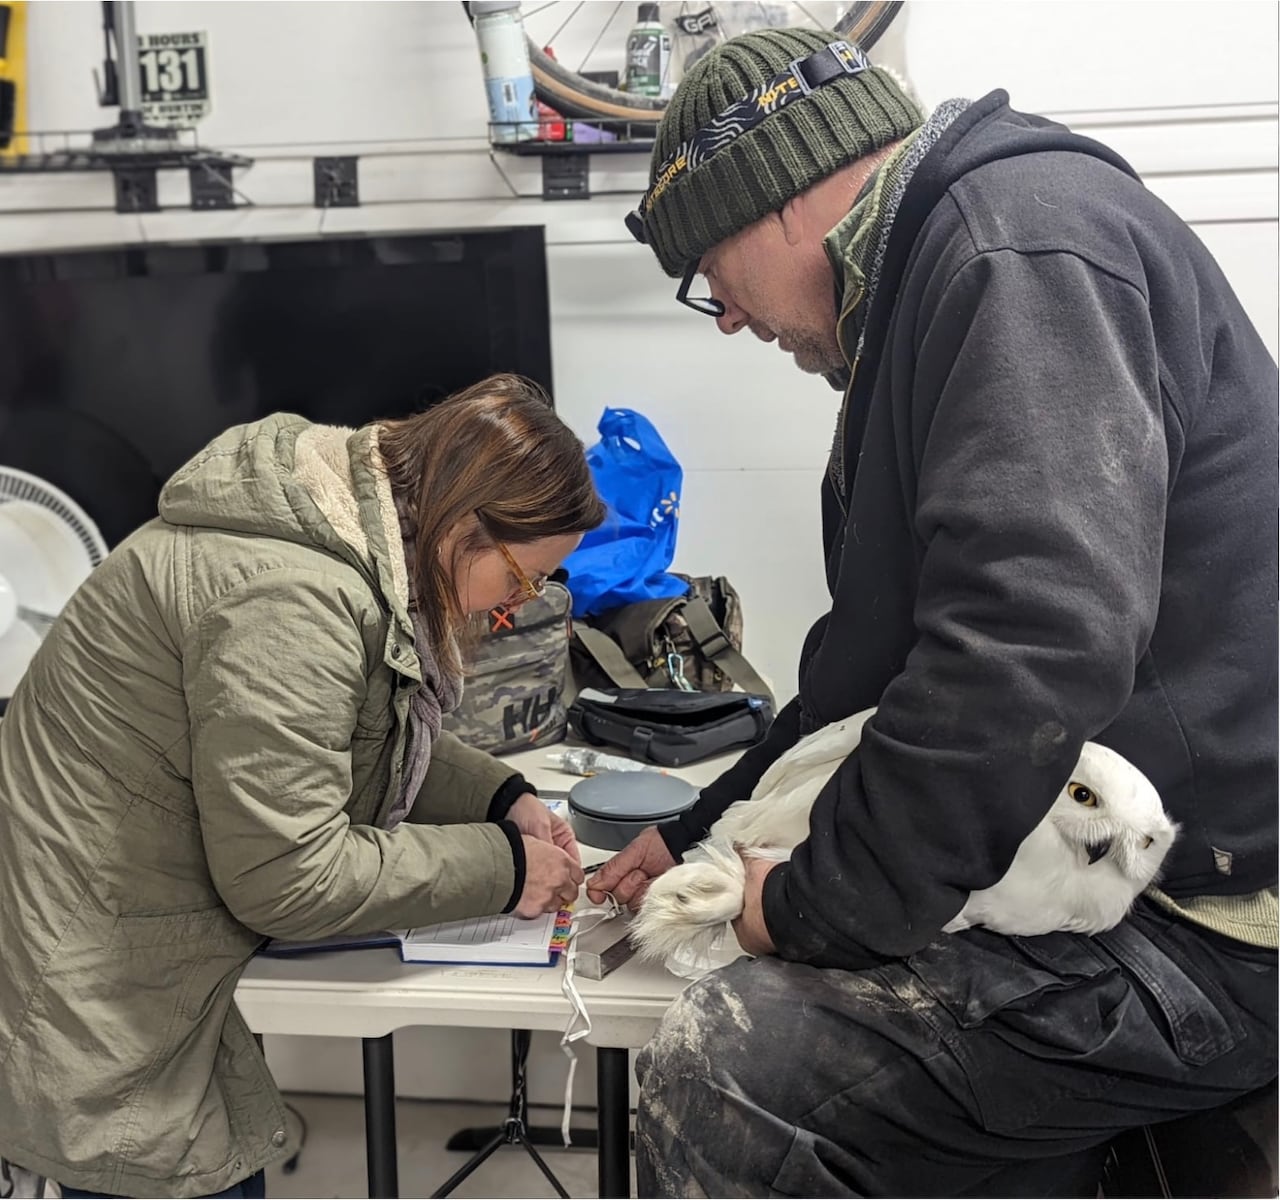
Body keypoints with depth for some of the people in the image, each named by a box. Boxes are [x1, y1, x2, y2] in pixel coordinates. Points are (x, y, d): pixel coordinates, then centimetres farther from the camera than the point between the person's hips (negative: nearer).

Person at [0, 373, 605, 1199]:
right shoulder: (293, 598, -29)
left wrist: (500, 797, 2)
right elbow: (289, 874, -25)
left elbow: (378, 740, 16)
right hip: (97, 1000, -9)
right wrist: (501, 866, -16)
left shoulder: (359, 528, 2)